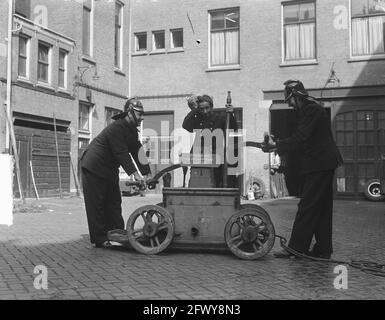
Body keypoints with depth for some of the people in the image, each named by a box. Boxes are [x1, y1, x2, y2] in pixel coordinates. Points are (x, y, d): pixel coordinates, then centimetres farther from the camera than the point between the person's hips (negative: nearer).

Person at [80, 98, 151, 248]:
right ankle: (99, 239, 0)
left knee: (114, 202, 10)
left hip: (109, 170, 10)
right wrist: (134, 174, -35)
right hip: (94, 169, -10)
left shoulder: (131, 130, 6)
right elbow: (121, 153, -31)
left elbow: (137, 151, 2)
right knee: (96, 205, -4)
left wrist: (147, 173, -4)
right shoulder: (116, 128, -24)